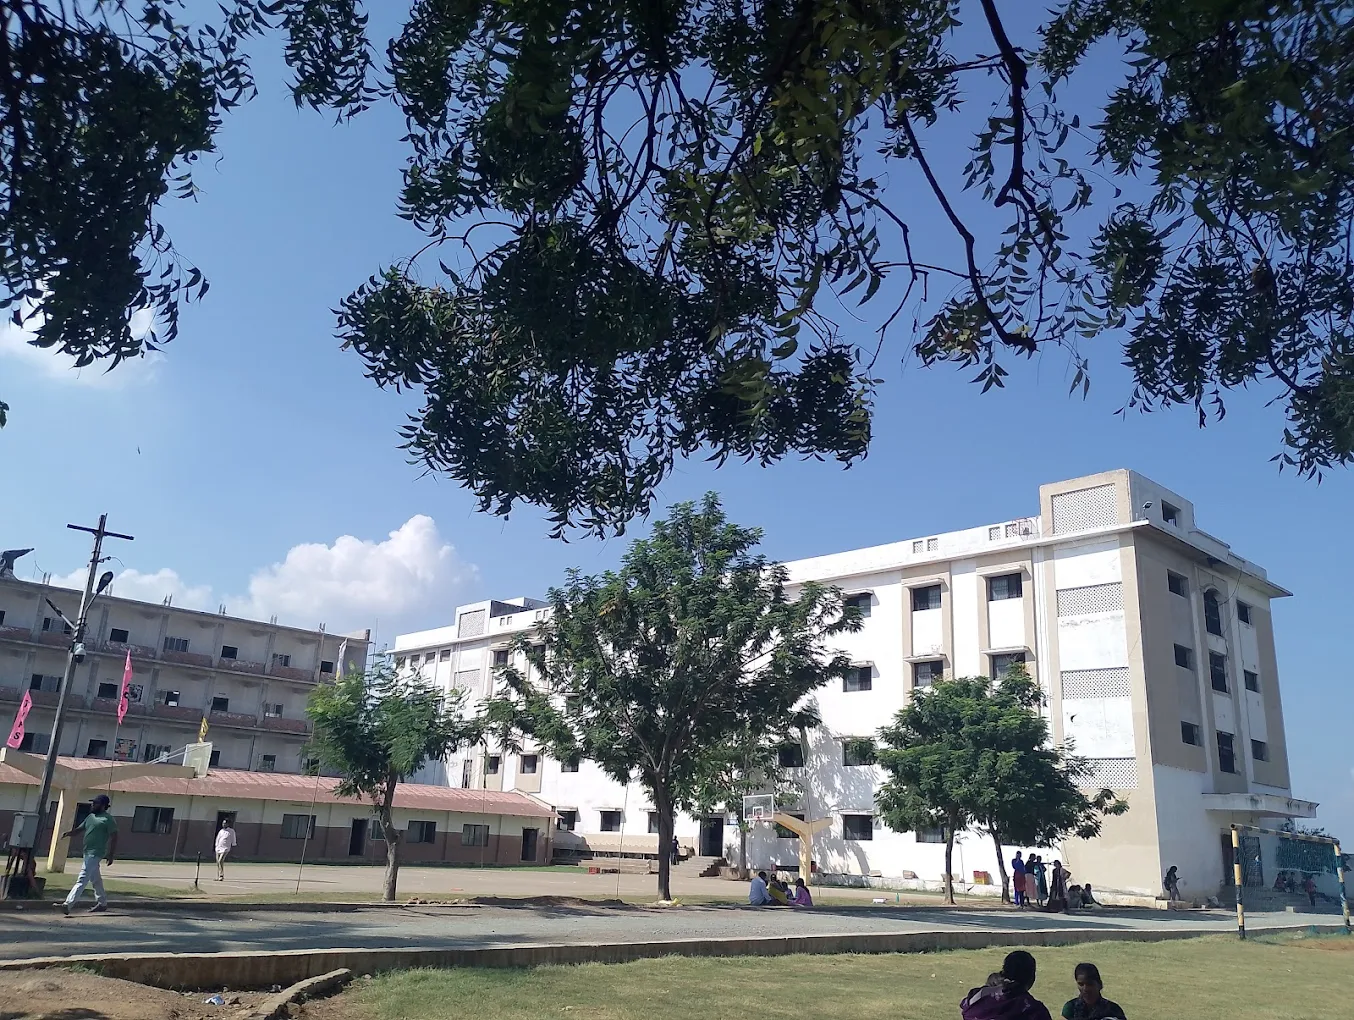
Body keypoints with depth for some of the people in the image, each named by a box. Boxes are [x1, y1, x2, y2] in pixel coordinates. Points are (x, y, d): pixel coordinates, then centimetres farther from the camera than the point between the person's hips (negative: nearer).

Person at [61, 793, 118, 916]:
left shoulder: (108, 819, -10)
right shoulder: (90, 816, 15)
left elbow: (114, 837, -12)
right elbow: (79, 828, 20)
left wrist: (111, 855, -15)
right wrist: (68, 833, -2)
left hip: (95, 853, -9)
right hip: (88, 852, 9)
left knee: (82, 879, -14)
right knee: (95, 879, 17)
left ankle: (68, 904, -19)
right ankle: (102, 903, 28)